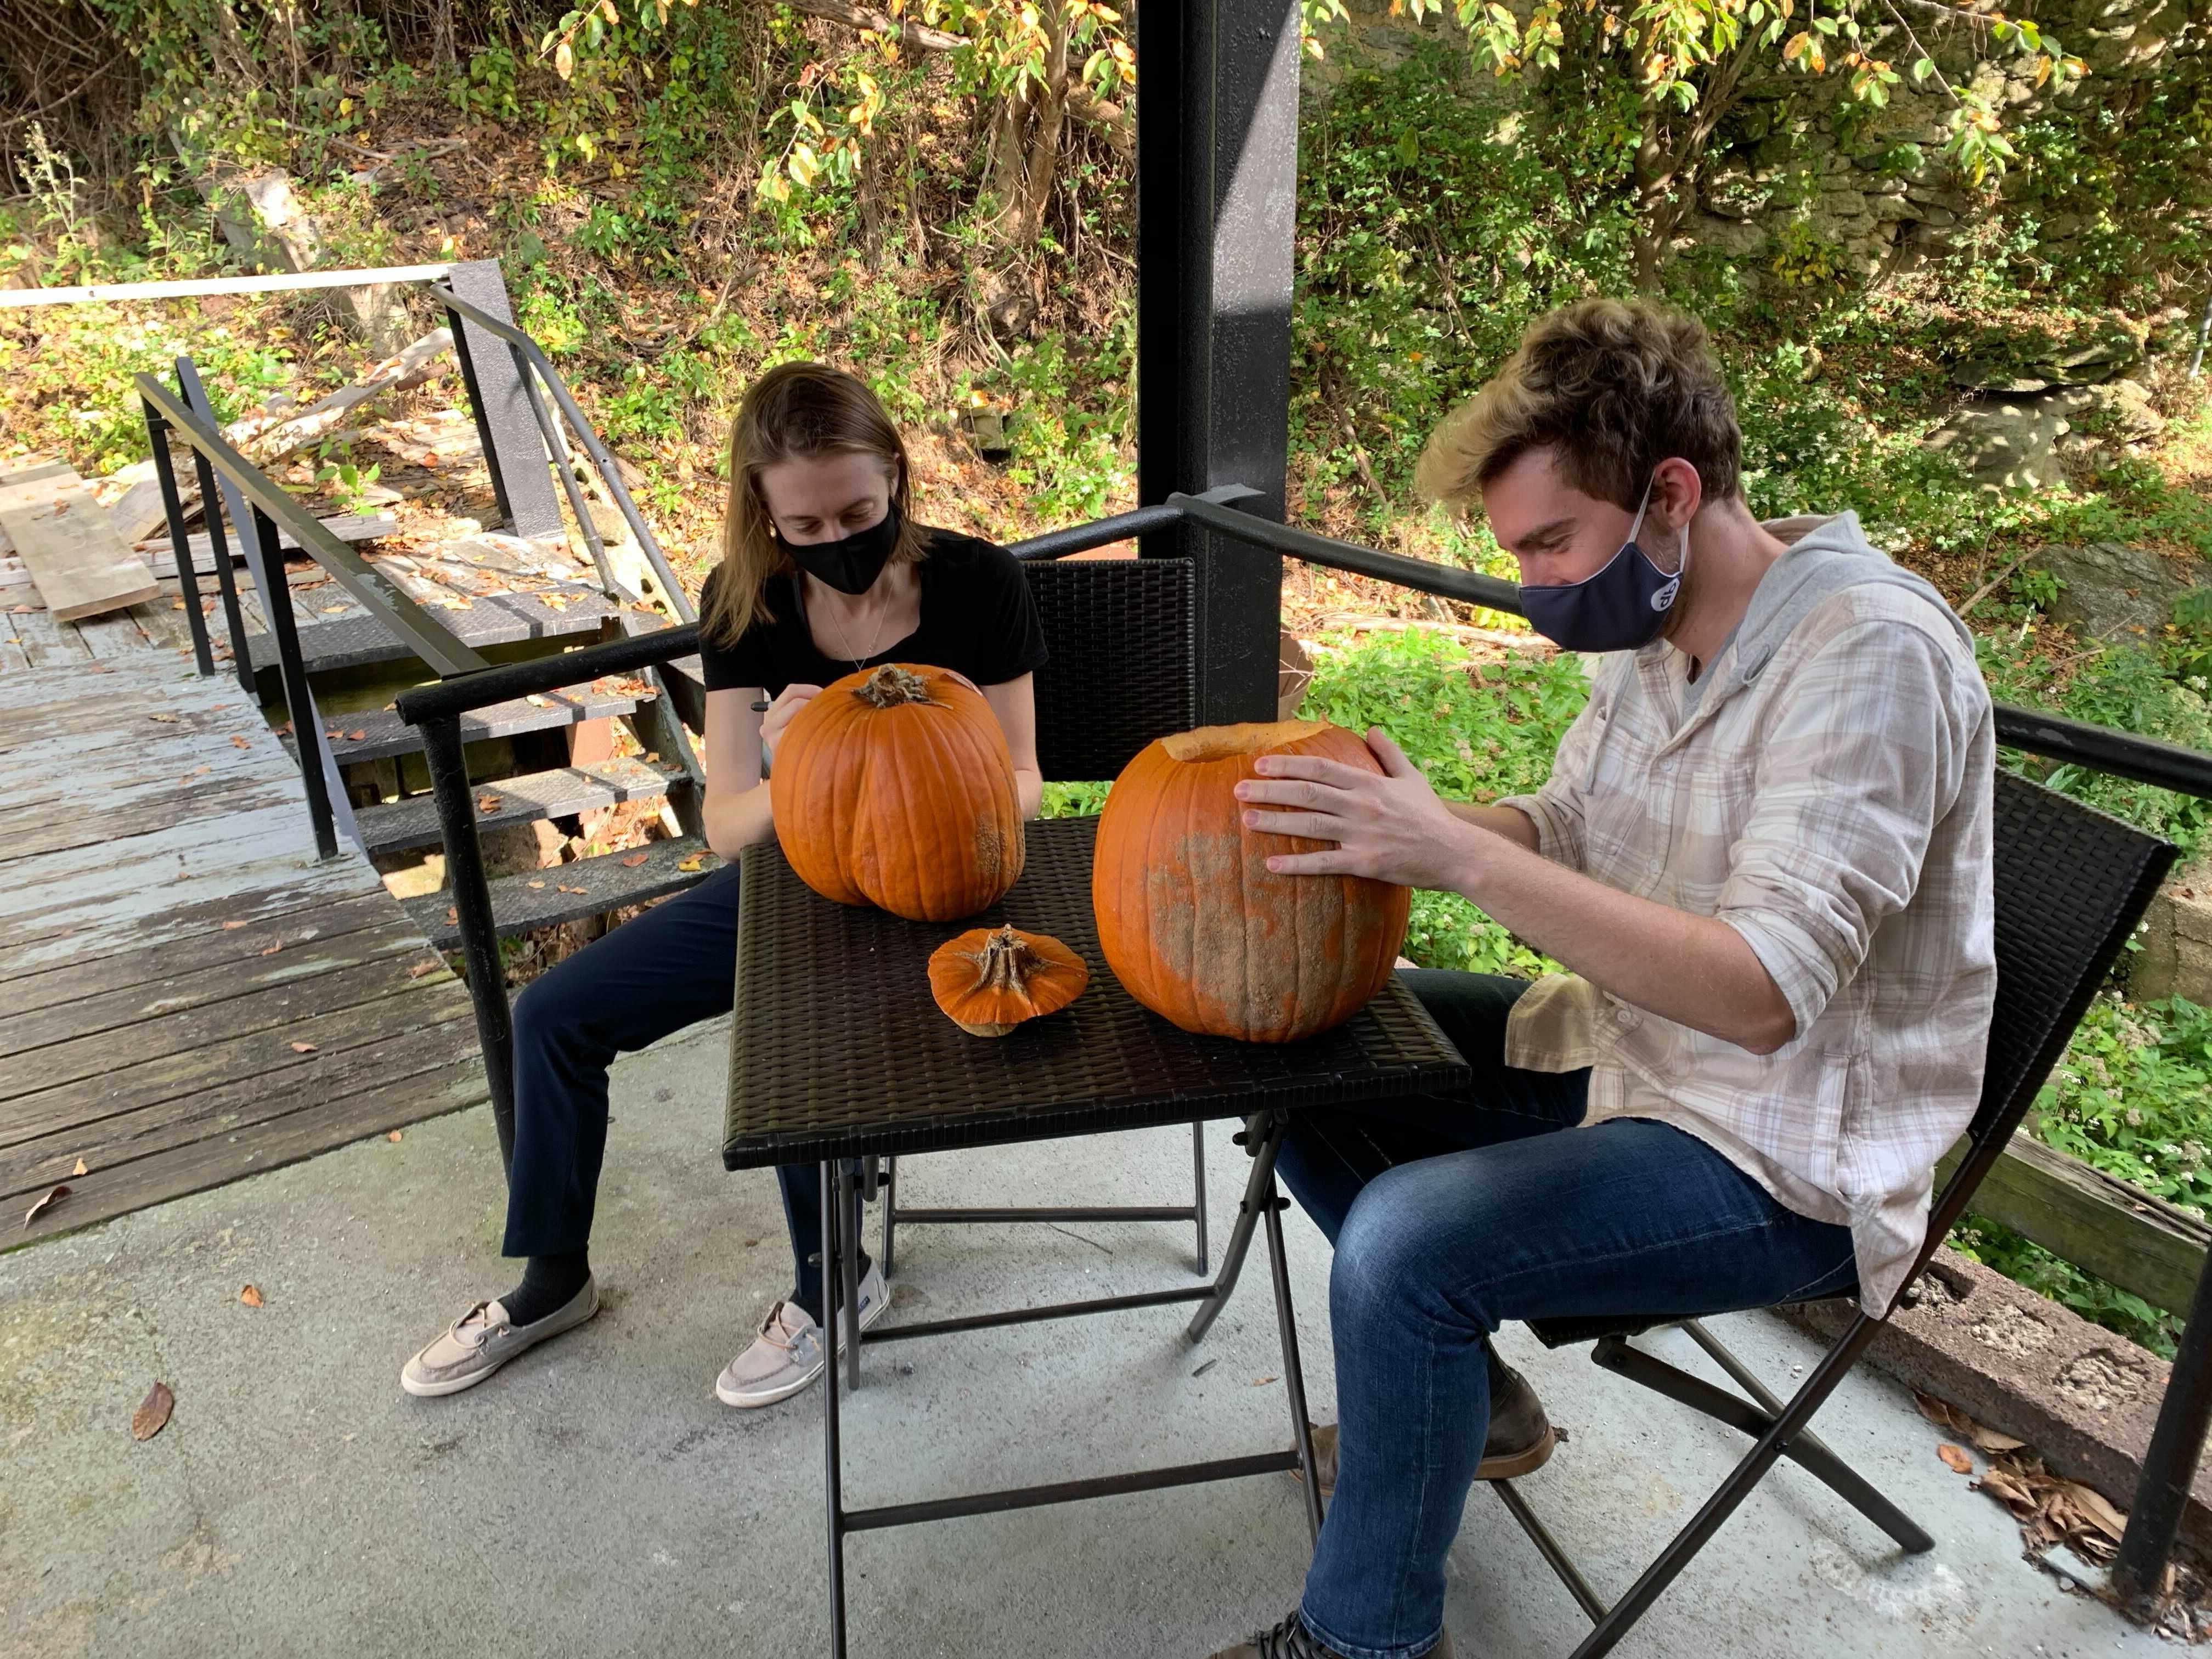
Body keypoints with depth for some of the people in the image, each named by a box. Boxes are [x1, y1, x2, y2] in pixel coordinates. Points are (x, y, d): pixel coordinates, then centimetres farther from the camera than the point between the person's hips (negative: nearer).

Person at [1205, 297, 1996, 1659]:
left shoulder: (1873, 654, -26)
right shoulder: (1655, 620, -1)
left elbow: (1764, 990, -32)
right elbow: (1571, 834, 8)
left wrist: (1462, 855, -37)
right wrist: (1392, 819, -11)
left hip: (1788, 1153, -8)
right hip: (1622, 1041, 9)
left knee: (1404, 1242, -26)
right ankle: (1472, 1399, 24)